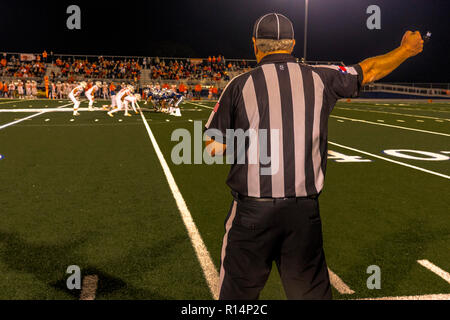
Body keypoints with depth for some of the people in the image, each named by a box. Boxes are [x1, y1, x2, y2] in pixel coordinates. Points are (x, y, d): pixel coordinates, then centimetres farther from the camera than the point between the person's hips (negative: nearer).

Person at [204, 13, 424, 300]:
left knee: (238, 290, 12)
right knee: (312, 291, 17)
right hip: (305, 211, 2)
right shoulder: (320, 79, 4)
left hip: (252, 211, -2)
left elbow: (215, 149, -2)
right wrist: (407, 49, 37)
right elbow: (370, 70, 20)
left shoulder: (240, 85, -2)